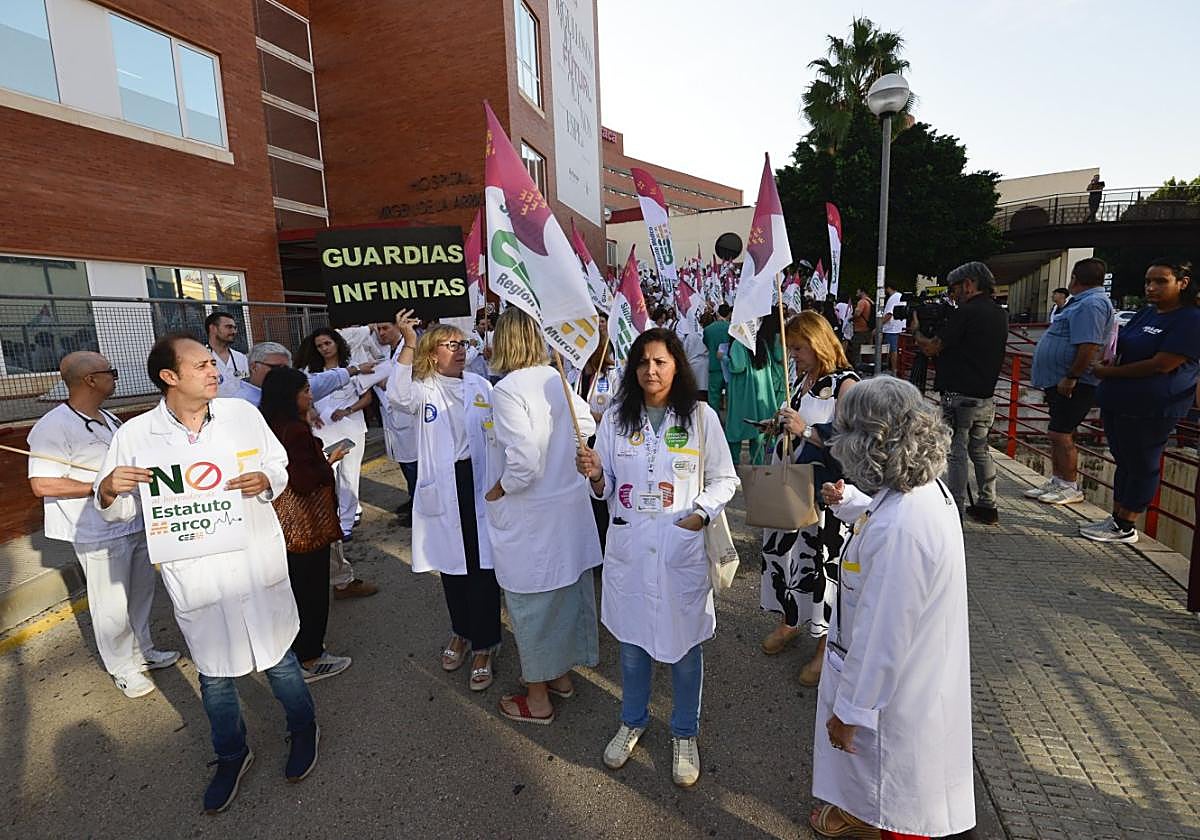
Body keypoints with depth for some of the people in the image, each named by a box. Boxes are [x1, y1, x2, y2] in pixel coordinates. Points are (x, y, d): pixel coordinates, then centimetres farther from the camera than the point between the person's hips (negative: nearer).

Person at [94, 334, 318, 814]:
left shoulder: (243, 413, -4)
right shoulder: (135, 436, -6)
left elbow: (279, 464, 6)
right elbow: (118, 510, 4)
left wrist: (266, 480, -16)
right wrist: (108, 490, -18)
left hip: (259, 568, 0)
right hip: (196, 579, 0)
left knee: (278, 660, 15)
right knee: (214, 677, 18)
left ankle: (304, 729, 43)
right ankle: (231, 756, 45)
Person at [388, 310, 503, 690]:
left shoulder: (481, 385, 5)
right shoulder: (423, 389, -1)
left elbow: (496, 432, 8)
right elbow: (398, 399, -23)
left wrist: (500, 484, -1)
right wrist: (408, 344, -28)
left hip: (479, 483, 0)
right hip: (443, 486, 0)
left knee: (482, 564, 2)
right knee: (451, 562, 15)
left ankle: (484, 647, 16)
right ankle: (461, 632, 37)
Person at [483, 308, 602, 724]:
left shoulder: (507, 389, -21)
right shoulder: (558, 378, 0)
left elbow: (525, 461, -26)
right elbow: (587, 426, 10)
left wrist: (497, 492, -10)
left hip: (530, 516, -7)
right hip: (570, 501, 7)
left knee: (532, 601, 11)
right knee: (567, 591, 21)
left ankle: (538, 698, 31)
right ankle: (561, 674, 44)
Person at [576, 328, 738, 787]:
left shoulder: (701, 416, -6)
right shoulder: (616, 417, 0)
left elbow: (724, 479, 1)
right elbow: (606, 488, 5)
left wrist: (700, 514, -14)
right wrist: (595, 475, -17)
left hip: (682, 547, -2)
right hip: (628, 544, 2)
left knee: (684, 640, 13)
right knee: (631, 637, 18)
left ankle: (684, 733, 38)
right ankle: (633, 720, 44)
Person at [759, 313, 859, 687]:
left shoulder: (845, 382, -13)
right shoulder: (802, 377, 10)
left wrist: (806, 430, -25)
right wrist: (780, 426, 6)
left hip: (823, 491, -7)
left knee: (820, 562, 3)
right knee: (781, 550, 16)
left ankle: (826, 645, 24)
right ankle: (789, 621, 39)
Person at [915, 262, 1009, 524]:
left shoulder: (966, 313, -14)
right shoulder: (999, 314, 12)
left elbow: (932, 348, -11)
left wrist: (917, 332, 8)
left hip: (960, 396, -8)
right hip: (987, 396, 8)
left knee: (956, 453, -2)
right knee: (981, 450, 17)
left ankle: (955, 510, 2)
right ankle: (988, 506, 23)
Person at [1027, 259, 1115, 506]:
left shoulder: (1091, 304, -16)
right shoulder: (1082, 302, 17)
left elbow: (1089, 347, -26)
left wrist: (1071, 378, -23)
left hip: (1073, 385, -10)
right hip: (1059, 381, 10)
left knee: (1061, 434, -5)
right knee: (1058, 434, 14)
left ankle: (1070, 487, 5)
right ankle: (1056, 482, 23)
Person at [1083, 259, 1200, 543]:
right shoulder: (1145, 313, 13)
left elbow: (1162, 365, -20)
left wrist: (1108, 373, -13)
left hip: (1151, 410, -8)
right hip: (1117, 403, 8)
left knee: (1142, 466, 3)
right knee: (1124, 462, 14)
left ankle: (1124, 528, 11)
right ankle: (1116, 519, 24)